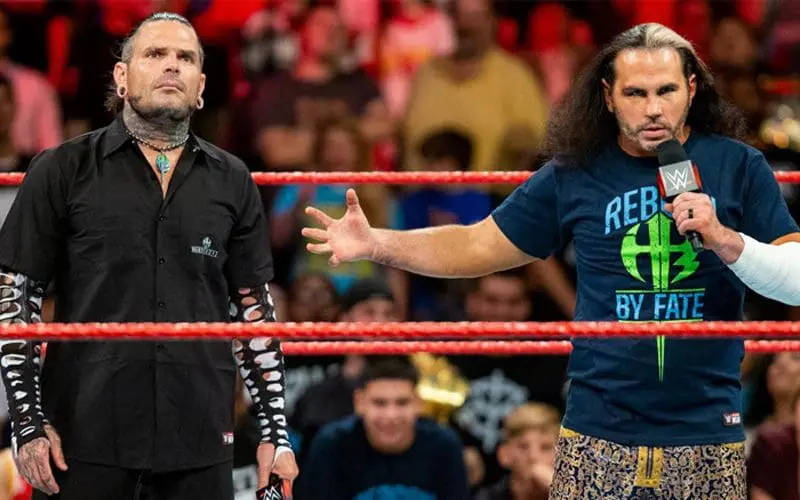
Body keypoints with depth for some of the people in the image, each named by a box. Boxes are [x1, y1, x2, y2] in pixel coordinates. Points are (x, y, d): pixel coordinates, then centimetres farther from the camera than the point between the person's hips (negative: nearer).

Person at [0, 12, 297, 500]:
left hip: (200, 441, 2)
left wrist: (276, 431, 8)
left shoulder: (232, 181, 11)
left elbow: (253, 309, 14)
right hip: (84, 440, -2)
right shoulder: (63, 171, 3)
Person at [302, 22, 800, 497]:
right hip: (599, 437, 1)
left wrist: (724, 239, -21)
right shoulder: (575, 173, 4)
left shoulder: (739, 167, 0)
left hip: (708, 438, -1)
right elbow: (478, 247, 10)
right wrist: (376, 243, -3)